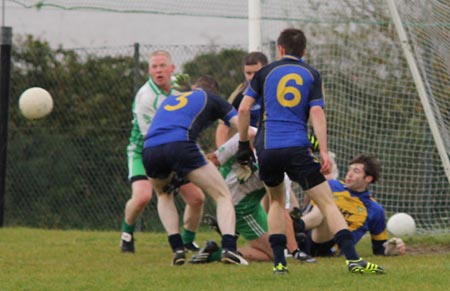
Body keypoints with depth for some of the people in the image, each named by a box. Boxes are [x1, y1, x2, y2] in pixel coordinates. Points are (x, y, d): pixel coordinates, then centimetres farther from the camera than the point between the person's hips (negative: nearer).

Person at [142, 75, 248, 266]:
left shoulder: (169, 100, 39)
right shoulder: (212, 98, 25)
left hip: (149, 150, 4)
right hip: (180, 145, -4)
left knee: (164, 195, 34)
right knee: (223, 195, 9)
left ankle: (177, 249, 17)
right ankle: (228, 248, -13)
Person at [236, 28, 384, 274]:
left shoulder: (265, 72, 13)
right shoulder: (311, 74, 10)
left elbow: (244, 109, 8)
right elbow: (317, 113, -2)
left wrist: (243, 144, 17)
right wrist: (323, 151, -7)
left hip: (266, 148, 2)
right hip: (297, 148, -2)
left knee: (276, 200, 24)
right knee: (327, 202, -3)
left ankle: (279, 262, 14)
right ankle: (352, 259, -17)